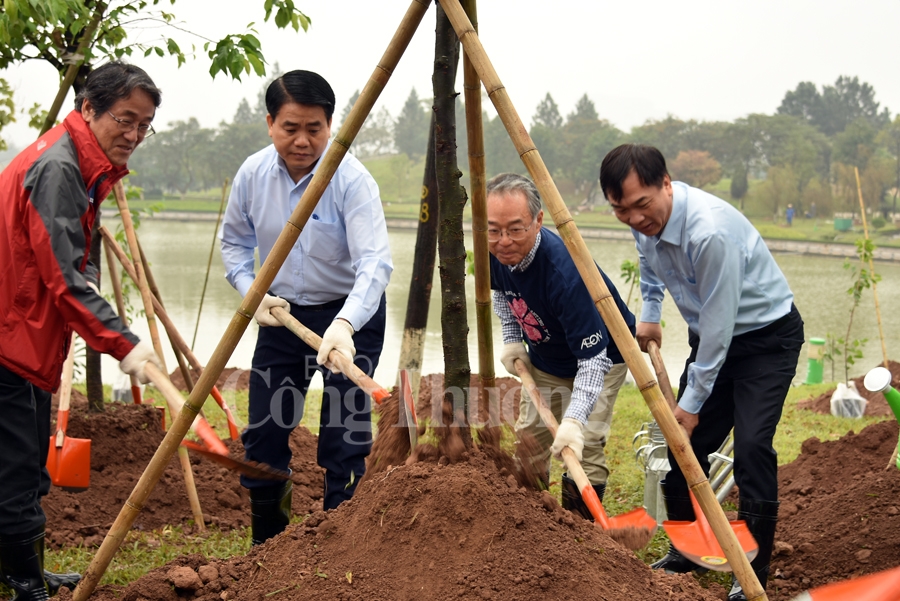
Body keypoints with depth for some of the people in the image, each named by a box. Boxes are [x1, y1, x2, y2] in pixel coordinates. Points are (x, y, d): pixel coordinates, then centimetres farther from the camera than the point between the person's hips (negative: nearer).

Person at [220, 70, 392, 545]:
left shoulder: (351, 179, -22)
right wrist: (253, 294, -7)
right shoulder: (253, 174, -7)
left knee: (343, 440, -7)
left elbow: (374, 262, -32)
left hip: (351, 315, -4)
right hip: (282, 314, 5)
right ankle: (266, 545, 24)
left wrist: (344, 325, -47)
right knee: (263, 435, 7)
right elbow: (234, 241, 10)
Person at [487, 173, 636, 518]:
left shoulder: (564, 272, -42)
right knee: (529, 439, 11)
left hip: (601, 356, -7)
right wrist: (512, 339, -4)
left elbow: (594, 358, -39)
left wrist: (574, 420, -47)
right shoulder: (495, 256, -20)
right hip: (545, 358, 7)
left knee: (583, 446, -17)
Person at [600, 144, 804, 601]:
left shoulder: (709, 230, -35)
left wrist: (693, 401, -20)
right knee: (684, 444, 6)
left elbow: (718, 323, -28)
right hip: (711, 335, 8)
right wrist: (649, 315, 14)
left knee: (751, 447, -18)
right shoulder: (645, 220, -9)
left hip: (767, 335, -8)